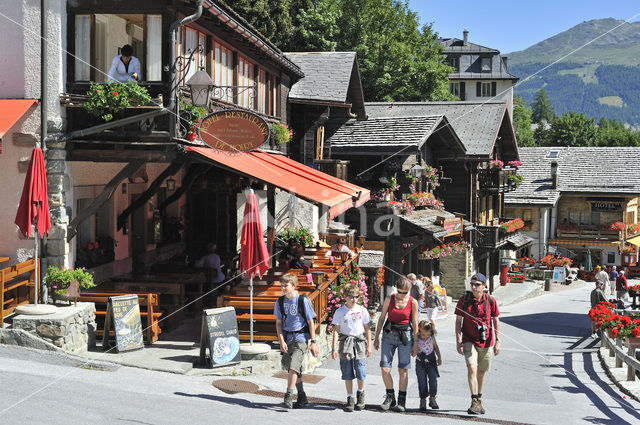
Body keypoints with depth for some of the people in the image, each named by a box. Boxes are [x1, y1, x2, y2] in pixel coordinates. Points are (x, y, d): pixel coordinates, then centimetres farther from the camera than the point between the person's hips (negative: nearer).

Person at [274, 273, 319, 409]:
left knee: (294, 365, -21)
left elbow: (310, 322, -3)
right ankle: (302, 398, 22)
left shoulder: (303, 300, -8)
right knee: (293, 368, 10)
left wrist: (313, 342, -5)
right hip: (287, 338, 5)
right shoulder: (280, 301, 4)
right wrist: (281, 341, -4)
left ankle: (289, 396, -22)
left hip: (300, 337, -5)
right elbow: (278, 323, 8)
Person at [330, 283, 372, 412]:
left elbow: (367, 329, 10)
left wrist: (369, 346, 7)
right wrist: (334, 349, -1)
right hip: (345, 343, 0)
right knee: (347, 373, 1)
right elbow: (336, 330, 3)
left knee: (360, 371, -6)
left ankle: (360, 393, 20)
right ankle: (350, 398, 11)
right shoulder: (340, 312, 1)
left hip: (360, 342, 0)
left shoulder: (362, 310, 4)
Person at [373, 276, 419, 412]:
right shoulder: (389, 299, 0)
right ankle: (390, 396, 15)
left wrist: (415, 343, 2)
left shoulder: (413, 302, -3)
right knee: (385, 369, -6)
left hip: (405, 336, -1)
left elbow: (415, 324, 3)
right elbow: (382, 318, 7)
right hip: (389, 335, 1)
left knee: (403, 369, 1)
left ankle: (401, 401, 13)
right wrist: (376, 337, 7)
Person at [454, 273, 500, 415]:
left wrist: (497, 341, 1)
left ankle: (479, 400, 30)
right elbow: (458, 321, 0)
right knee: (472, 368, -19)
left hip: (486, 342, 2)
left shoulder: (490, 301, -2)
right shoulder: (464, 300, -5)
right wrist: (458, 341, -7)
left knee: (481, 372, 12)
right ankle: (475, 402, -21)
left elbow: (496, 321, 5)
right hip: (469, 341, -2)